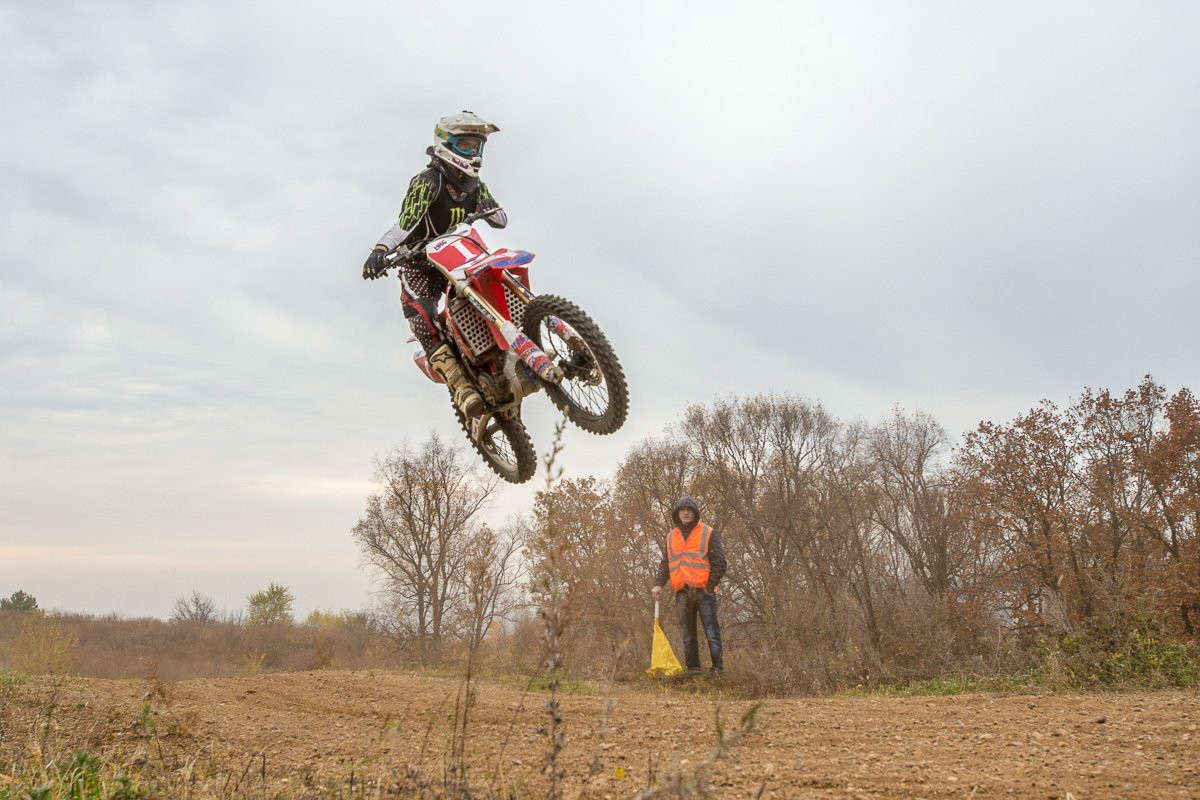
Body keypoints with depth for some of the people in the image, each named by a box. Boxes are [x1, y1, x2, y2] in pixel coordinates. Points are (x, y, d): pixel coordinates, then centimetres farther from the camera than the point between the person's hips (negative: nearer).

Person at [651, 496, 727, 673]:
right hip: (682, 593, 4)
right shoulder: (671, 537, 15)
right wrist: (658, 584, 1)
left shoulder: (708, 533, 2)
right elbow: (665, 564, 16)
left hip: (703, 591, -4)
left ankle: (718, 668, -2)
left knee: (712, 632, -5)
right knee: (688, 636, 6)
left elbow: (719, 563, -1)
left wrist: (710, 586, -8)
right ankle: (693, 669, 12)